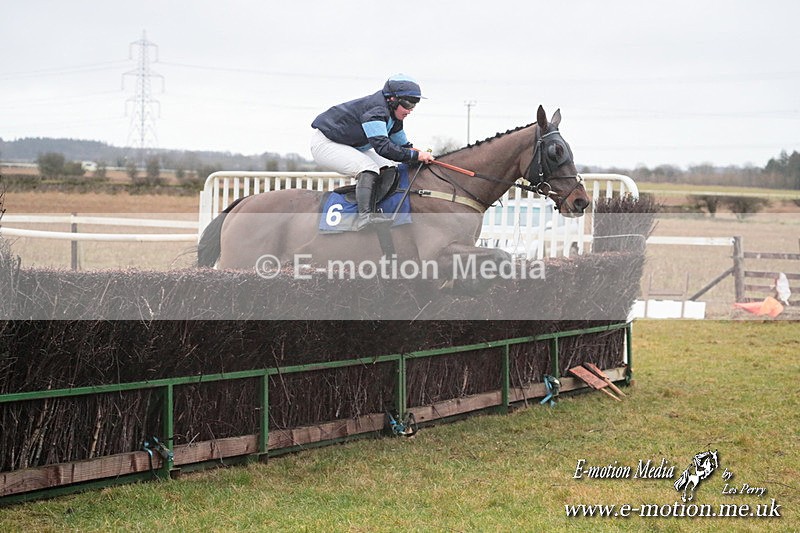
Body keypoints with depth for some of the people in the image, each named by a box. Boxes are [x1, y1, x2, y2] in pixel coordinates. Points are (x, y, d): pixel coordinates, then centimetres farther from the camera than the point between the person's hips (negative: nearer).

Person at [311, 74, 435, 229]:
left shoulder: (394, 118, 2)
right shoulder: (375, 110, -31)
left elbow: (402, 145, 14)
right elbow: (383, 147, -39)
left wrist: (422, 157, -3)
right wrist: (416, 155, -36)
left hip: (351, 146, 11)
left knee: (390, 168, 3)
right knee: (369, 169, -31)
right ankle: (365, 216, -42)